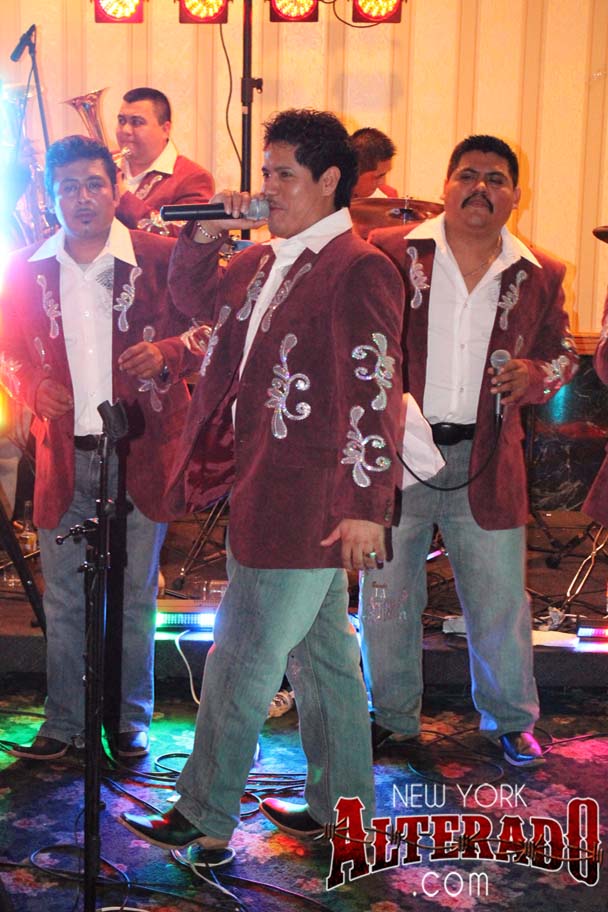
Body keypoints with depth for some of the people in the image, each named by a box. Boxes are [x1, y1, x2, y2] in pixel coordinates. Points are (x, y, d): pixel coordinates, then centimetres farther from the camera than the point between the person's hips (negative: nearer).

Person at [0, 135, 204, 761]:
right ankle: (63, 722, 26)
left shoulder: (160, 258, -3)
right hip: (63, 457, 2)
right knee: (63, 602, 10)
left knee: (135, 598, 8)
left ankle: (129, 721, 25)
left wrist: (166, 354, -18)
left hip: (139, 454, -2)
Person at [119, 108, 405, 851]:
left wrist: (366, 505, -20)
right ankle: (342, 804, 31)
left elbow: (375, 393, -19)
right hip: (268, 492, 9)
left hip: (308, 501, -9)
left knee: (243, 659, 1)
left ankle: (205, 817, 16)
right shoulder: (265, 261, 12)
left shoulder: (358, 270, -15)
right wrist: (203, 238, 9)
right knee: (321, 651, 17)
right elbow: (196, 298, 28)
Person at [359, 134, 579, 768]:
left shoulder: (539, 275, 5)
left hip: (487, 461, 1)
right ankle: (393, 714, 32)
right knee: (387, 594, 11)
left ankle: (511, 720, 32)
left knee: (500, 600, 10)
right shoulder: (390, 253, -2)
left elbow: (561, 352, 16)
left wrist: (536, 375, -6)